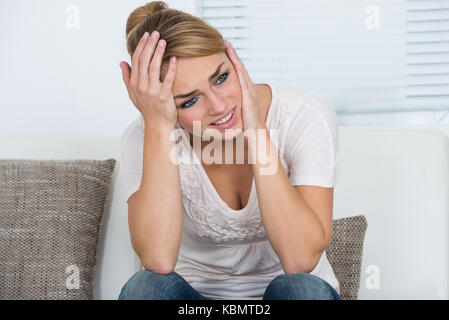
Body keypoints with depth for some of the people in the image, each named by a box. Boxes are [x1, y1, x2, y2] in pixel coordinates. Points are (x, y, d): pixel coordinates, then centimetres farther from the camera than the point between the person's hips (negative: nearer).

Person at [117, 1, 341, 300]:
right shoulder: (146, 138, -15)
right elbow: (158, 259, -31)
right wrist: (158, 128, -33)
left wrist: (257, 133, -31)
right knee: (146, 287, -29)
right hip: (197, 293, 1)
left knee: (303, 288, -32)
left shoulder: (306, 117, -18)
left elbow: (300, 259, -27)